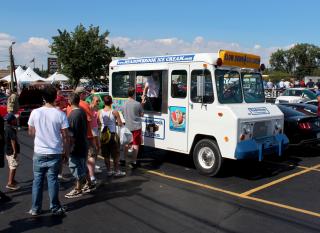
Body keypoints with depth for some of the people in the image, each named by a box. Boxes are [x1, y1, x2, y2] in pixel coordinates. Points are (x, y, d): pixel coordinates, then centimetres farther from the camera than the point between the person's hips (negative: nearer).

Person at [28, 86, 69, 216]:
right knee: (52, 180, 7)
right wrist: (66, 152, 3)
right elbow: (65, 136, -7)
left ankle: (35, 209, 18)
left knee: (37, 180, 11)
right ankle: (55, 208, 15)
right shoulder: (60, 114, -9)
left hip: (39, 153, 2)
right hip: (55, 153, -1)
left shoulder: (35, 113, -4)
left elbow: (31, 132, 8)